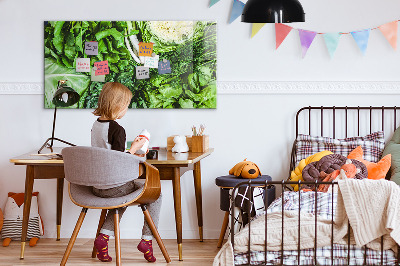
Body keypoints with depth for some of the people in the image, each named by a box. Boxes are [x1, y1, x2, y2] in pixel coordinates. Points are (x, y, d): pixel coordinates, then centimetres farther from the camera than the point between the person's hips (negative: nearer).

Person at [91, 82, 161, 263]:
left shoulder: (96, 125, 6)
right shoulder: (117, 129, -19)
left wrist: (129, 154, 19)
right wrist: (134, 148, -8)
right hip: (114, 186, -8)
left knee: (123, 195, 36)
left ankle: (104, 236, 19)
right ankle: (147, 239, 9)